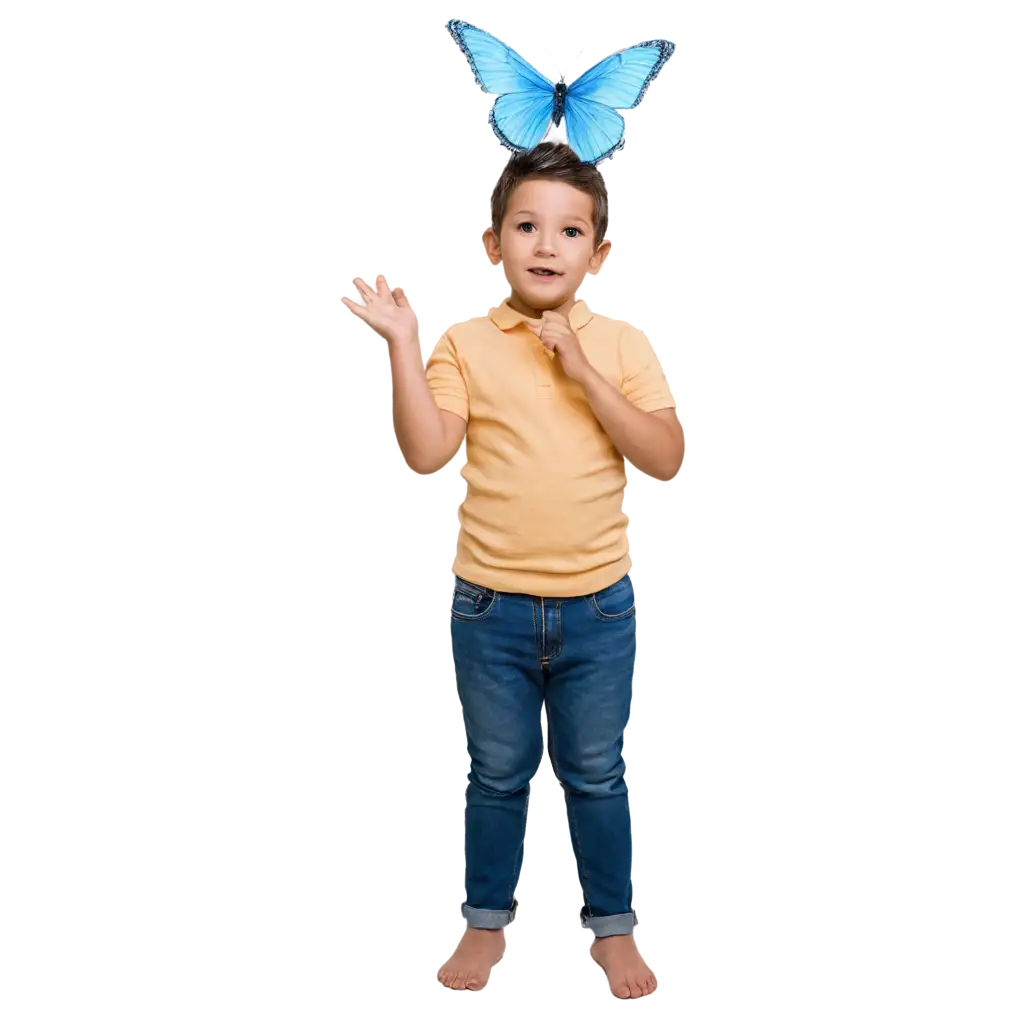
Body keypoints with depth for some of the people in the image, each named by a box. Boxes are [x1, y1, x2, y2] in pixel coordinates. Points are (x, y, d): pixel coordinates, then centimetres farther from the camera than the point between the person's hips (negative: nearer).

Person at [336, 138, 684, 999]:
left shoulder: (621, 346, -3)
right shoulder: (466, 345, -6)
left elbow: (666, 458, -13)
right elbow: (424, 456, -15)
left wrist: (583, 372, -19)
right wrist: (400, 346, -20)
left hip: (598, 607, 0)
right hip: (490, 606, 0)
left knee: (597, 776, 14)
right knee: (496, 775, 16)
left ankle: (612, 924, 31)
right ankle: (487, 920, 34)